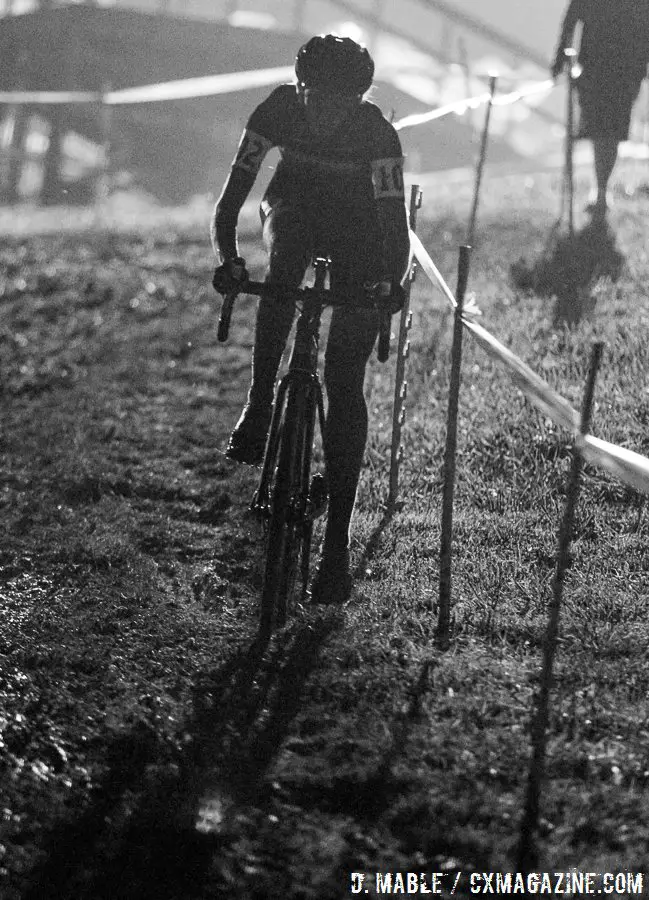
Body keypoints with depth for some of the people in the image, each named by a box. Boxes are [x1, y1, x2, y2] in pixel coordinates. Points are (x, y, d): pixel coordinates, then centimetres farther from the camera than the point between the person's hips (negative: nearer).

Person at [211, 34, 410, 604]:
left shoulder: (377, 134, -29)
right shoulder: (277, 111, -24)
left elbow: (394, 217, -30)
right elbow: (232, 195, -24)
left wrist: (392, 280, -43)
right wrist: (228, 257, -37)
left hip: (358, 222, -3)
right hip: (295, 203, 3)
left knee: (344, 381, -12)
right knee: (286, 262, -36)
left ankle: (338, 542, -12)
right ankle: (259, 407, -18)